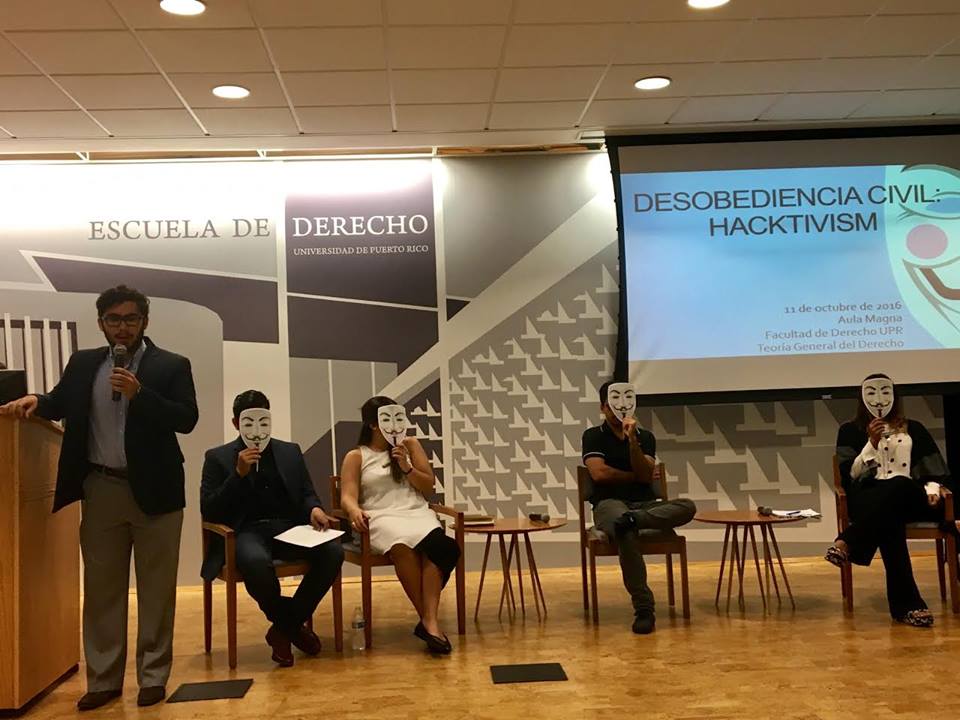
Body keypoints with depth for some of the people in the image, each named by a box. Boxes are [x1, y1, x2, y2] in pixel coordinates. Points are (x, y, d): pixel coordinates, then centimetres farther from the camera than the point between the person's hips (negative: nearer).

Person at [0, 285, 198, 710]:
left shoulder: (172, 366, -3)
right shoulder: (83, 363, 9)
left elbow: (186, 419, -12)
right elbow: (61, 403, 8)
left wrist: (138, 393, -22)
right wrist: (34, 400, -13)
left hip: (153, 489, -3)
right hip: (101, 490, 3)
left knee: (156, 589, 6)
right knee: (101, 588, 10)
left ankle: (153, 677, 16)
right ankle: (103, 680, 20)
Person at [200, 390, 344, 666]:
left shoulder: (290, 451, 19)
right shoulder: (218, 457, 9)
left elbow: (307, 494, 19)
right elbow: (208, 511, 0)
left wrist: (314, 509, -7)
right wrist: (239, 473, -11)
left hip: (289, 528, 4)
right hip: (247, 532, -3)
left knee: (333, 551, -27)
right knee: (255, 561, -40)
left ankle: (285, 627, -6)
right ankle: (291, 624, -9)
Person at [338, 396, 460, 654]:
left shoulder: (410, 444, 18)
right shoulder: (356, 457, 11)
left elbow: (429, 487, 16)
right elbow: (348, 497, -1)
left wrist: (406, 467, -1)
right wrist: (355, 511, -25)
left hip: (418, 513, 3)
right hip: (381, 519, -2)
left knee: (433, 548, -35)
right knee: (402, 547, -38)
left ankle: (429, 620, -40)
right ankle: (430, 620, -29)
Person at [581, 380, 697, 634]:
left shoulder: (645, 436, 14)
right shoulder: (593, 436, 8)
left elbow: (646, 476, 0)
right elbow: (599, 473, -6)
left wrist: (632, 440, -10)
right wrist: (634, 476, 2)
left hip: (646, 504, 4)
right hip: (609, 503, -3)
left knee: (687, 507, -26)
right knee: (627, 533, -40)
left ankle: (632, 520, -43)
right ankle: (643, 609, -35)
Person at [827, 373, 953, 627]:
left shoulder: (913, 429, 21)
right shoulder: (850, 430, 16)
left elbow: (934, 470, 14)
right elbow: (850, 475, 4)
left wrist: (931, 490, -8)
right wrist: (872, 442, -5)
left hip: (910, 497, 1)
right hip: (868, 498, -1)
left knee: (898, 486, -39)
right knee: (889, 519, -39)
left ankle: (848, 544, -45)